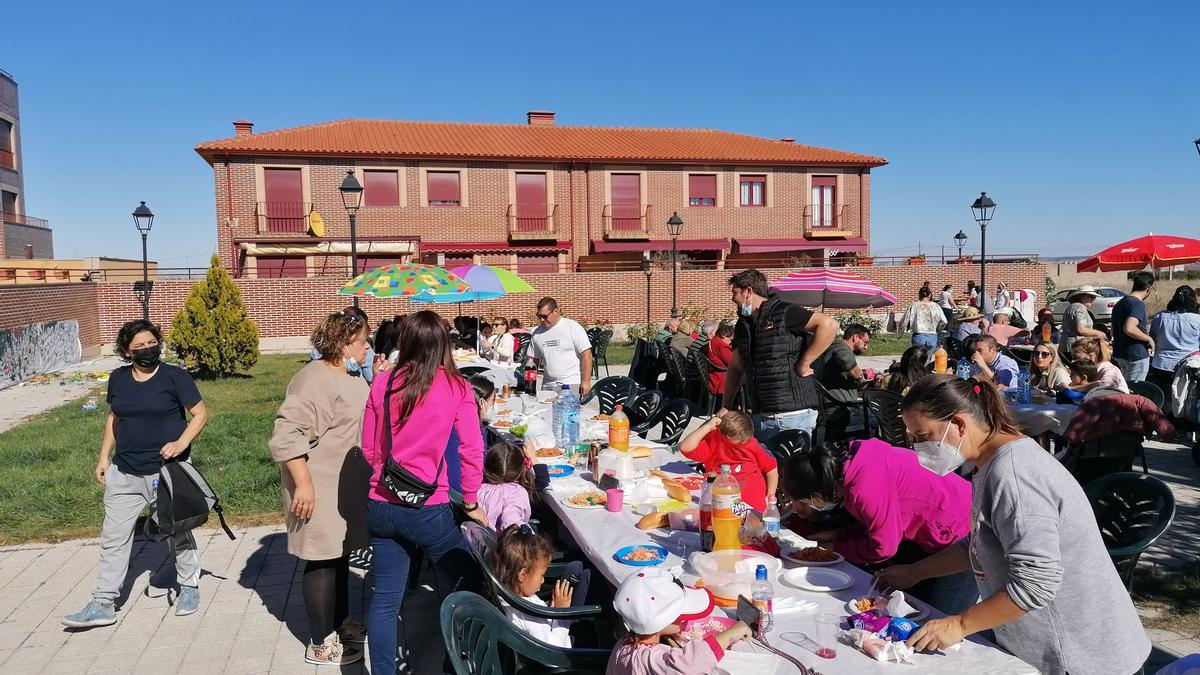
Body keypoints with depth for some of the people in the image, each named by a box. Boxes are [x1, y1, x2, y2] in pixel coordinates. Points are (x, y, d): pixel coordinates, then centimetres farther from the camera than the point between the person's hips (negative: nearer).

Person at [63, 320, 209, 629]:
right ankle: (103, 605, 16)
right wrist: (104, 457, 12)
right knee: (114, 537, 6)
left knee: (177, 532, 11)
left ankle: (189, 587, 30)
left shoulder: (174, 376, -10)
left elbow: (200, 413, -8)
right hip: (125, 473, 4)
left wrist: (181, 443, -22)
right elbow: (114, 417, 16)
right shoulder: (118, 379, 3)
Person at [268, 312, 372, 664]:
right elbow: (287, 435, -26)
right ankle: (320, 644, 12)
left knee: (340, 555, 21)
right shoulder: (315, 379, -20)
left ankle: (341, 621, 37)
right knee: (322, 560, 0)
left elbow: (370, 420, 25)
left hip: (348, 487, 10)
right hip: (321, 488, -10)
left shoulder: (352, 377, 12)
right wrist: (303, 483, -27)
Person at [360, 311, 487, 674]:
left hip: (380, 506, 4)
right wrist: (471, 503, 4)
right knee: (465, 590, 16)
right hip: (428, 510, -4)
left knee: (385, 597, 14)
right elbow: (472, 450, -8)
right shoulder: (456, 388, -8)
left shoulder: (382, 384, 0)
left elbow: (368, 450, 9)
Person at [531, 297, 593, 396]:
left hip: (571, 384, -5)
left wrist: (586, 381, -12)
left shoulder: (573, 327, -4)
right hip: (547, 386, 5)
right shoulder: (537, 332, 11)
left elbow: (586, 354, -7)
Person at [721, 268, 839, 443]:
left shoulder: (784, 313, -8)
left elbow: (829, 325, -19)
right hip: (760, 417, 7)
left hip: (793, 415, -7)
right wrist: (725, 408, 16)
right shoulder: (743, 325, 14)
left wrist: (803, 363, -17)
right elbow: (735, 368, 21)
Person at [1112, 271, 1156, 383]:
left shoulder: (1119, 303, 13)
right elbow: (1129, 329, -31)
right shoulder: (1138, 304, -17)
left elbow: (1114, 331, 22)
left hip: (1119, 354, 9)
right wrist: (1149, 339, -18)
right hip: (1136, 355, -9)